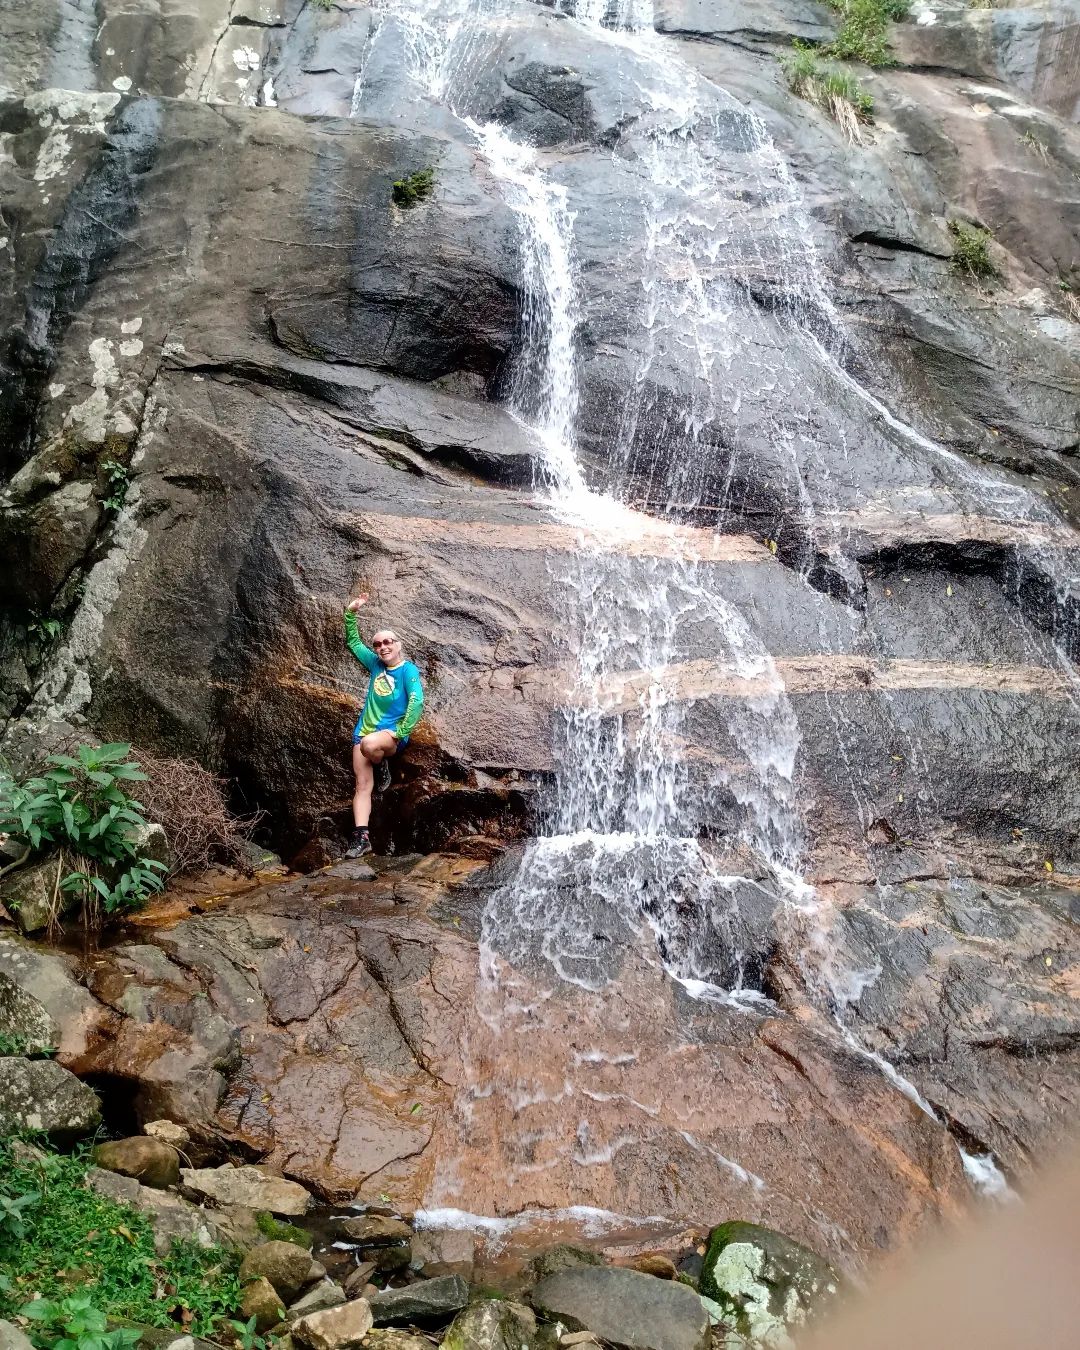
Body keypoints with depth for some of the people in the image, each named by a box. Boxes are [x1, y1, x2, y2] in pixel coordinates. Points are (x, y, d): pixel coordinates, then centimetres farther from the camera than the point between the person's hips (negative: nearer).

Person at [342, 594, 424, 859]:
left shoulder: (408, 669, -7)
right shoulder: (376, 664, 10)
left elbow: (417, 701, -18)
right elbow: (353, 642, 21)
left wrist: (400, 733, -21)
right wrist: (350, 613, 10)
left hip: (392, 733, -6)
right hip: (364, 730, 6)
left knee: (370, 744, -39)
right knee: (362, 785, -4)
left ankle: (382, 767, -5)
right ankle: (361, 837, -7)